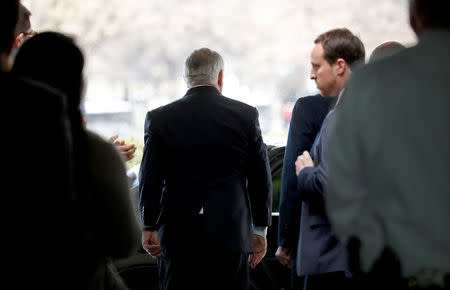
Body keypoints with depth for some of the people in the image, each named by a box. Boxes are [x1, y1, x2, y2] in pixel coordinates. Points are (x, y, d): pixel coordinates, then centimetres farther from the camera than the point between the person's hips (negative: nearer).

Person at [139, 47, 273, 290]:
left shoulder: (159, 118, -1)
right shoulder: (246, 115, 0)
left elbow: (149, 180, -1)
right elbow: (260, 178, 4)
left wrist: (149, 227, 8)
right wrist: (259, 231, 12)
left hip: (177, 235, 0)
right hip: (230, 233, 0)